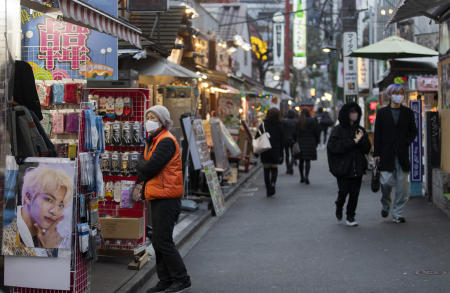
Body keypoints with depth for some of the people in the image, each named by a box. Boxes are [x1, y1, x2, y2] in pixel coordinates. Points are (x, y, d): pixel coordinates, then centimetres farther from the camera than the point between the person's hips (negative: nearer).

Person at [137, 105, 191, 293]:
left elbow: (150, 168, -21)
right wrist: (143, 176, -3)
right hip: (158, 198, 10)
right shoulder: (154, 140, 18)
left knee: (164, 241, -8)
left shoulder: (166, 141, -14)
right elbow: (146, 167, 18)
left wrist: (140, 165, -1)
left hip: (166, 198, -10)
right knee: (157, 241, 12)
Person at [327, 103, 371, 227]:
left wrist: (360, 140, -15)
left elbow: (367, 148, 6)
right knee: (343, 191, -3)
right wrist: (352, 142, -17)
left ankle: (350, 216, 12)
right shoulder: (338, 130, -4)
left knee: (354, 193, 1)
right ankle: (339, 207, 27)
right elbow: (334, 146, -16)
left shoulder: (360, 130, 10)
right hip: (342, 167, -4)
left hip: (357, 167, 4)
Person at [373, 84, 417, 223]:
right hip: (387, 153, -1)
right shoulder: (382, 112, 5)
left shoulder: (408, 112, 8)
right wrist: (376, 153, -2)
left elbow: (413, 131, 13)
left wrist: (406, 142, -4)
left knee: (401, 184, 1)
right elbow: (377, 134, 4)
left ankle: (397, 213, 11)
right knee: (387, 181, -10)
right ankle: (385, 204, 19)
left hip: (402, 153, 1)